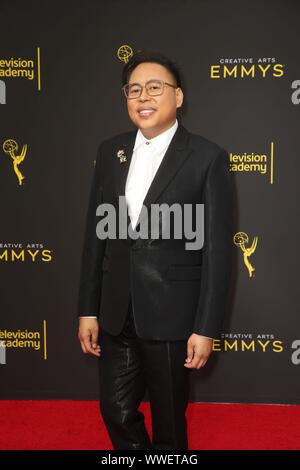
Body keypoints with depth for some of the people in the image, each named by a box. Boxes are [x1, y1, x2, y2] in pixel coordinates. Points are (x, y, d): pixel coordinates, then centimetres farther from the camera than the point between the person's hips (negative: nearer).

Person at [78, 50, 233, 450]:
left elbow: (217, 248, -8)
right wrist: (88, 310, 7)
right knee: (117, 412, 15)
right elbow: (95, 233, 8)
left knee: (169, 419, 14)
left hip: (170, 313, -4)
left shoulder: (207, 158, -8)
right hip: (116, 312, 4)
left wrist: (206, 327, -10)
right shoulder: (110, 151, 6)